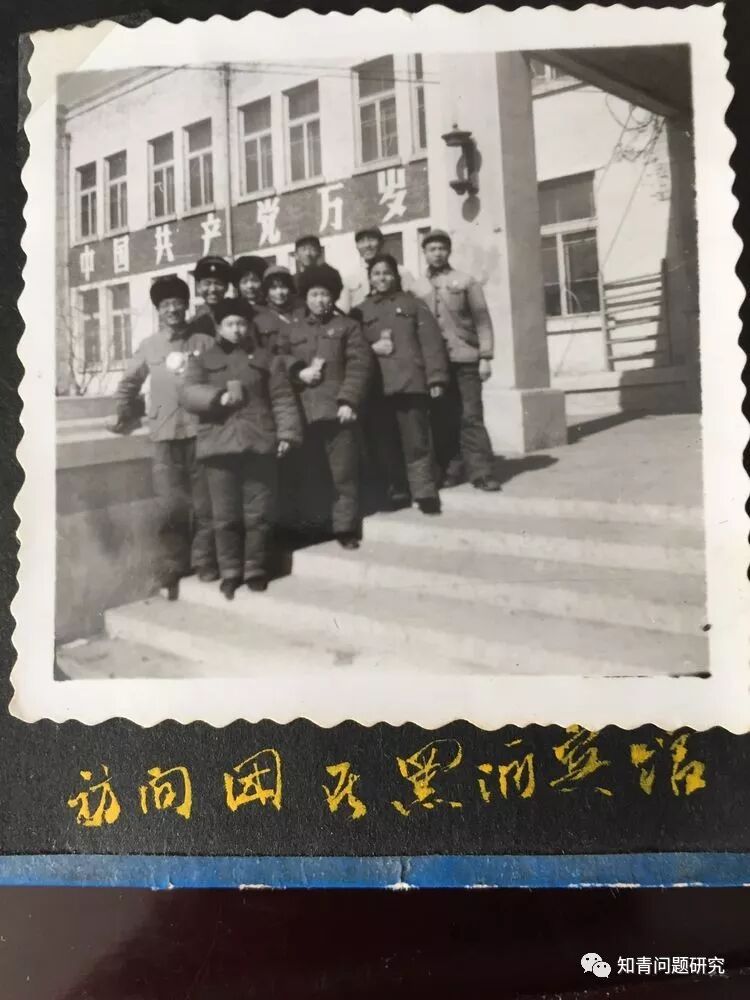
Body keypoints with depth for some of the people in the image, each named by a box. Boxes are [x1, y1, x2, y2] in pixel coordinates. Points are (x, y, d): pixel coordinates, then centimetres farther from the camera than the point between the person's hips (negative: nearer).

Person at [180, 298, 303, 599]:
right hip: (220, 446, 0)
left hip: (259, 444, 0)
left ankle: (255, 569, 14)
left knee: (258, 513, 2)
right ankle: (230, 572, 13)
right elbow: (189, 394, -2)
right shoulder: (201, 361, 14)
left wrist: (287, 433, -5)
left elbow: (282, 399, 7)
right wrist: (220, 395, -17)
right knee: (225, 515, 2)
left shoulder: (266, 360, 14)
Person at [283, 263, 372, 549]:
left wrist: (348, 400, -11)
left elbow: (359, 364, 0)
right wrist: (299, 372, -7)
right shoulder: (293, 329, 17)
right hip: (303, 412, 2)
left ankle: (346, 528, 4)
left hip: (336, 409, -2)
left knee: (343, 473, -3)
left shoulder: (347, 326, 10)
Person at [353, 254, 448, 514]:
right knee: (383, 444, 6)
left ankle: (425, 493, 2)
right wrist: (372, 348, -8)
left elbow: (431, 342, 3)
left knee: (416, 443, -3)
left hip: (411, 383, -2)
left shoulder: (412, 304, 10)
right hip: (376, 388, 2)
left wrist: (436, 377, -6)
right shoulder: (360, 312, 15)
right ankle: (395, 491, 18)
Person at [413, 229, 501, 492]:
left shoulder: (466, 282, 5)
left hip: (465, 359, -2)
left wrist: (485, 357, -7)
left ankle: (481, 472, -1)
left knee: (470, 417, -4)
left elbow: (482, 320, 1)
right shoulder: (417, 288, 9)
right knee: (442, 418, 4)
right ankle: (450, 470, 13)